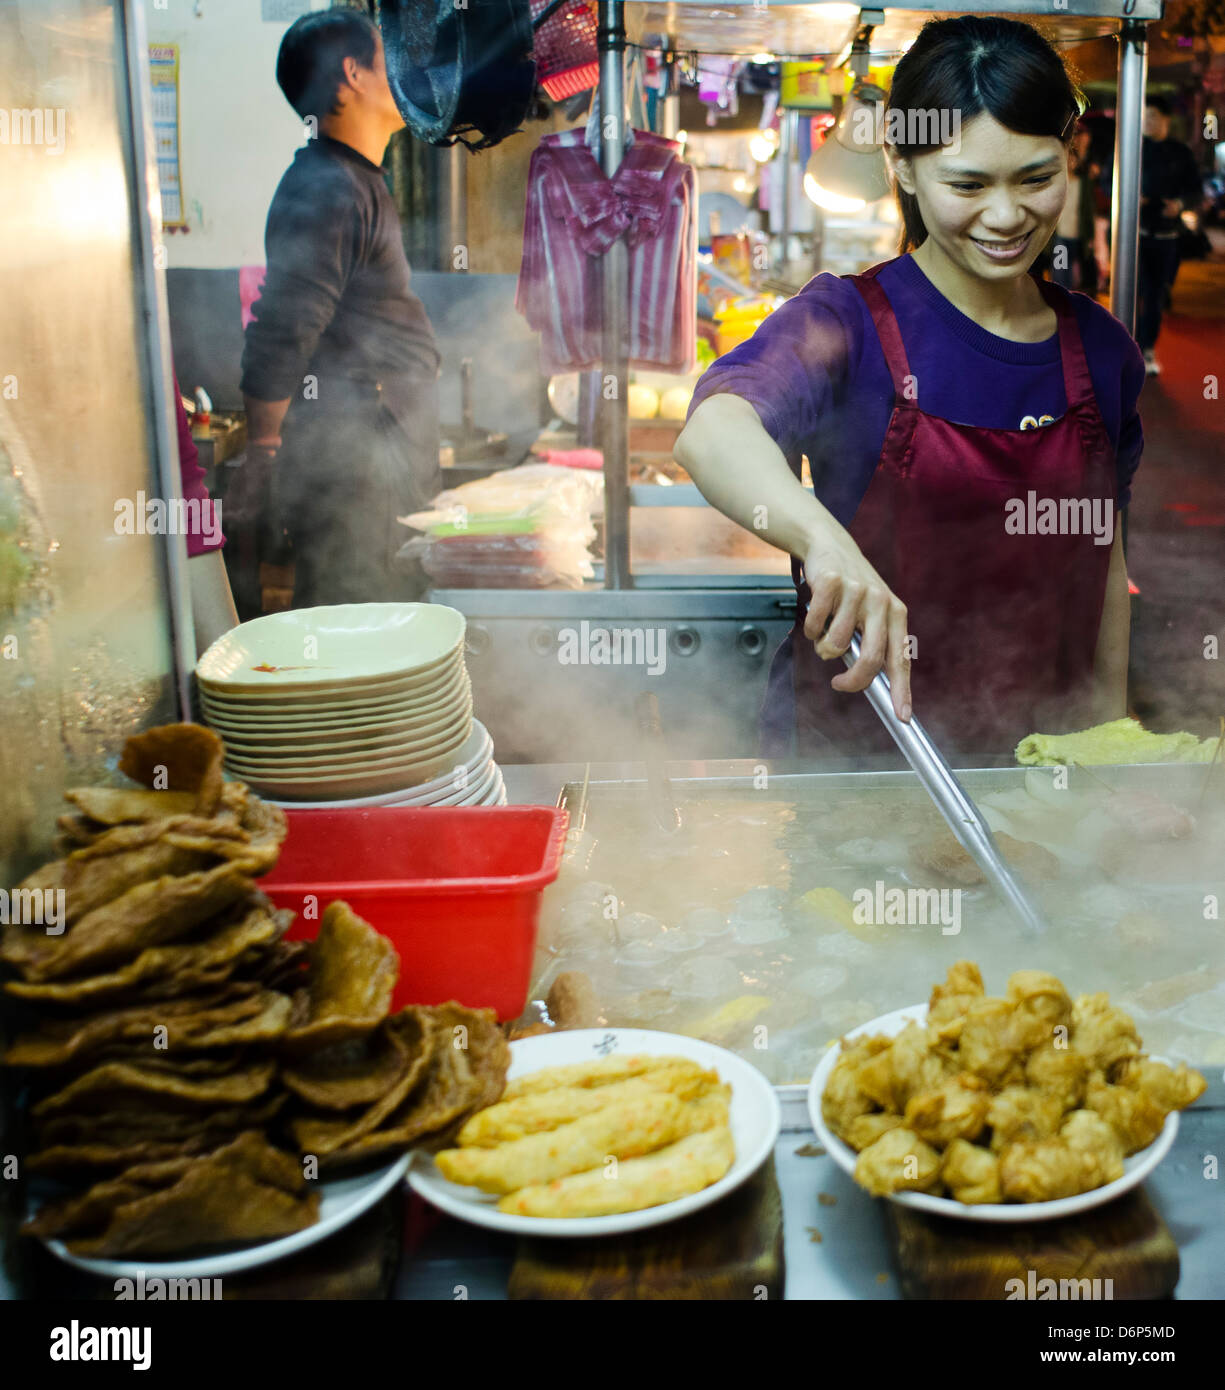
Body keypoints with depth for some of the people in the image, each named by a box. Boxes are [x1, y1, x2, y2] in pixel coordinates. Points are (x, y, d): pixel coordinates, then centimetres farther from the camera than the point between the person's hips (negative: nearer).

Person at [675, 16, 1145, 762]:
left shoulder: (1101, 346, 5)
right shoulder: (850, 319, -11)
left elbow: (1104, 559, 14)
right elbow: (711, 432, -32)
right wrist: (822, 536, -50)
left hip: (1038, 757, 3)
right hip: (851, 748, -3)